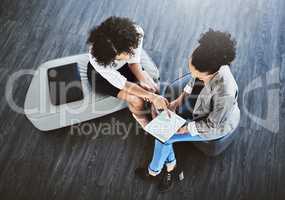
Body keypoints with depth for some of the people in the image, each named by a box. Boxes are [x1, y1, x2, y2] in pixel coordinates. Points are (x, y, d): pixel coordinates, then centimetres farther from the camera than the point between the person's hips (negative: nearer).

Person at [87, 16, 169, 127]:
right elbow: (122, 84, -32)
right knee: (137, 100, -15)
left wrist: (142, 79, -31)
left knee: (153, 88, -7)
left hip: (123, 66, 4)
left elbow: (134, 61, -16)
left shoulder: (136, 32, -34)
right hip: (100, 75, -4)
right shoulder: (96, 59, -43)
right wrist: (152, 97, -33)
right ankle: (139, 115, 19)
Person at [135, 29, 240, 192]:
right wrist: (179, 100, -7)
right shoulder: (210, 62, -25)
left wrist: (183, 129, -20)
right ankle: (171, 165, 14)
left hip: (218, 125, -6)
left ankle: (154, 172, 21)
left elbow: (212, 125, -26)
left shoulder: (224, 92, -43)